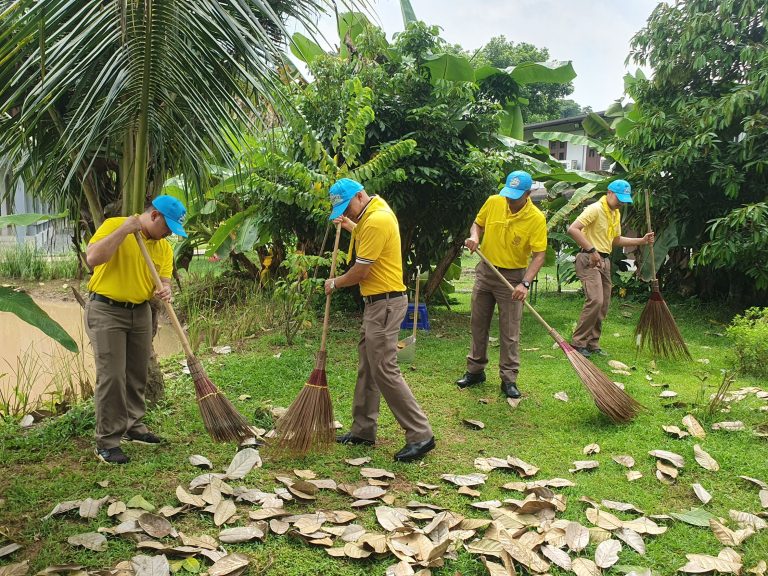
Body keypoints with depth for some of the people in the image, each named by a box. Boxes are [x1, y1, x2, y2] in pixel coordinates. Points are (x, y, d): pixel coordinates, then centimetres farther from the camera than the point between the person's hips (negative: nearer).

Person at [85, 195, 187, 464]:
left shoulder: (164, 246, 5)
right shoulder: (114, 225, -12)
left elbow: (164, 278, 2)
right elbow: (92, 259, -25)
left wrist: (164, 290, -21)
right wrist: (123, 230, -26)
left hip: (140, 311, 6)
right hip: (106, 310, -6)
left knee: (137, 373, 13)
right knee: (111, 376, -8)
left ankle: (133, 426, 30)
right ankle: (107, 442, 1)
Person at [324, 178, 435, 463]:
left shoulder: (376, 220, -20)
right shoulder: (375, 211, 12)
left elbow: (360, 271, -17)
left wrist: (335, 283, 0)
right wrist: (351, 226, 24)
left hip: (385, 303, -11)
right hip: (376, 303, 11)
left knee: (384, 371, -8)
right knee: (366, 368, 15)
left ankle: (420, 434, 0)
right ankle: (363, 430, 25)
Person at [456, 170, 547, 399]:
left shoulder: (536, 218, -17)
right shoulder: (493, 202, -6)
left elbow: (539, 255, -19)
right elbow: (477, 224, 11)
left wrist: (525, 283, -30)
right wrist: (474, 236, -12)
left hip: (513, 277, -4)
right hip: (485, 271, 4)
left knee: (509, 332, 2)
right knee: (478, 324, 13)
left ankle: (509, 379, 13)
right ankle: (475, 370, 28)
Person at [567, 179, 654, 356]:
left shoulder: (616, 214, 17)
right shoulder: (595, 209, -12)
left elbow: (616, 240, 26)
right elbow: (572, 229, -23)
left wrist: (642, 240, 17)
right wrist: (591, 250, -26)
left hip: (604, 261, 9)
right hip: (589, 260, -9)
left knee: (604, 304, 7)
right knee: (595, 300, -19)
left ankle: (592, 343, 16)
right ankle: (578, 342, -10)